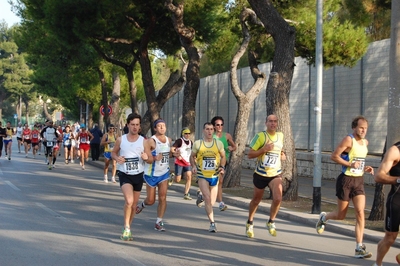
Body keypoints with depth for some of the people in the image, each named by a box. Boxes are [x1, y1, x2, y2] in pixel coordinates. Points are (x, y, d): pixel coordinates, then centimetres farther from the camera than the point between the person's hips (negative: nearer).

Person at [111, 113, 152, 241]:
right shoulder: (121, 139, -2)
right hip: (124, 175, -2)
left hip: (138, 175, 2)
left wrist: (146, 158, -22)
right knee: (129, 201, -23)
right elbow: (113, 152, 12)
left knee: (134, 204, 11)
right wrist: (117, 158, -11)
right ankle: (126, 228, -9)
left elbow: (151, 159, 2)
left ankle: (127, 228, 31)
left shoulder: (143, 141, -2)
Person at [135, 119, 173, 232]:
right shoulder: (151, 141, -15)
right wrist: (155, 158, -29)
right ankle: (142, 205, 40)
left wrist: (173, 153, 0)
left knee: (163, 198, -6)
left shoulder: (169, 140, 5)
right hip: (152, 173, -4)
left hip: (164, 173, 4)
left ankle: (159, 222, 2)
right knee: (151, 200, 5)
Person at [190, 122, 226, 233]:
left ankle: (201, 196, 44)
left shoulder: (219, 143, -2)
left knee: (212, 202, 10)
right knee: (208, 199, -15)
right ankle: (212, 223, -8)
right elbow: (192, 156, 9)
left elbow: (223, 157, 11)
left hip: (214, 176, 2)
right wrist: (193, 166, -9)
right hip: (202, 176, -2)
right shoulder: (197, 144, -4)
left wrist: (222, 167, -7)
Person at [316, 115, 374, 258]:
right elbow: (334, 156, -15)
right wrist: (350, 164, -22)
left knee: (360, 212, -8)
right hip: (346, 180, -6)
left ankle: (359, 248, -8)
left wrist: (365, 168, 8)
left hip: (359, 181, 6)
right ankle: (323, 217, 39)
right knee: (341, 215, 4)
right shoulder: (348, 140, -12)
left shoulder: (365, 142, 11)